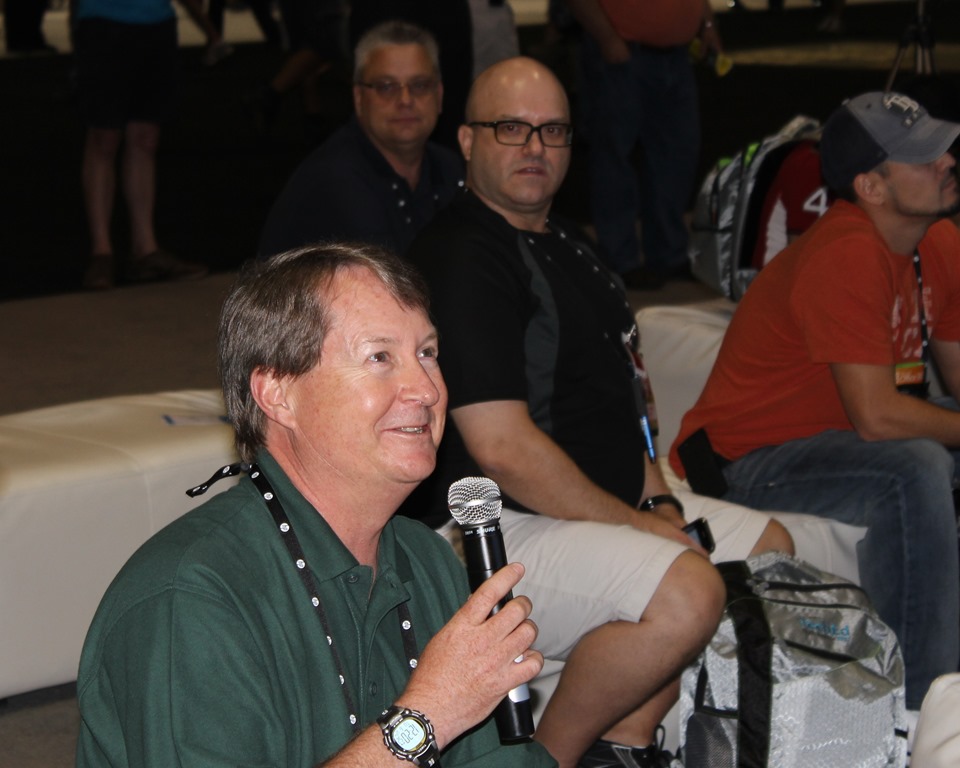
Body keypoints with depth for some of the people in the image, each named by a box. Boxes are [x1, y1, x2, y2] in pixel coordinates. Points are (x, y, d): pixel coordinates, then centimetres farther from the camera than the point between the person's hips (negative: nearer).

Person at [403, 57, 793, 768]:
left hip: (602, 510, 11)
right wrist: (644, 529, -16)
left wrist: (658, 501, 5)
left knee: (768, 545, 13)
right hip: (493, 536, -11)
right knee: (686, 590, -29)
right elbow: (502, 448, -24)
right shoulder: (462, 260, -17)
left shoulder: (562, 241, 15)